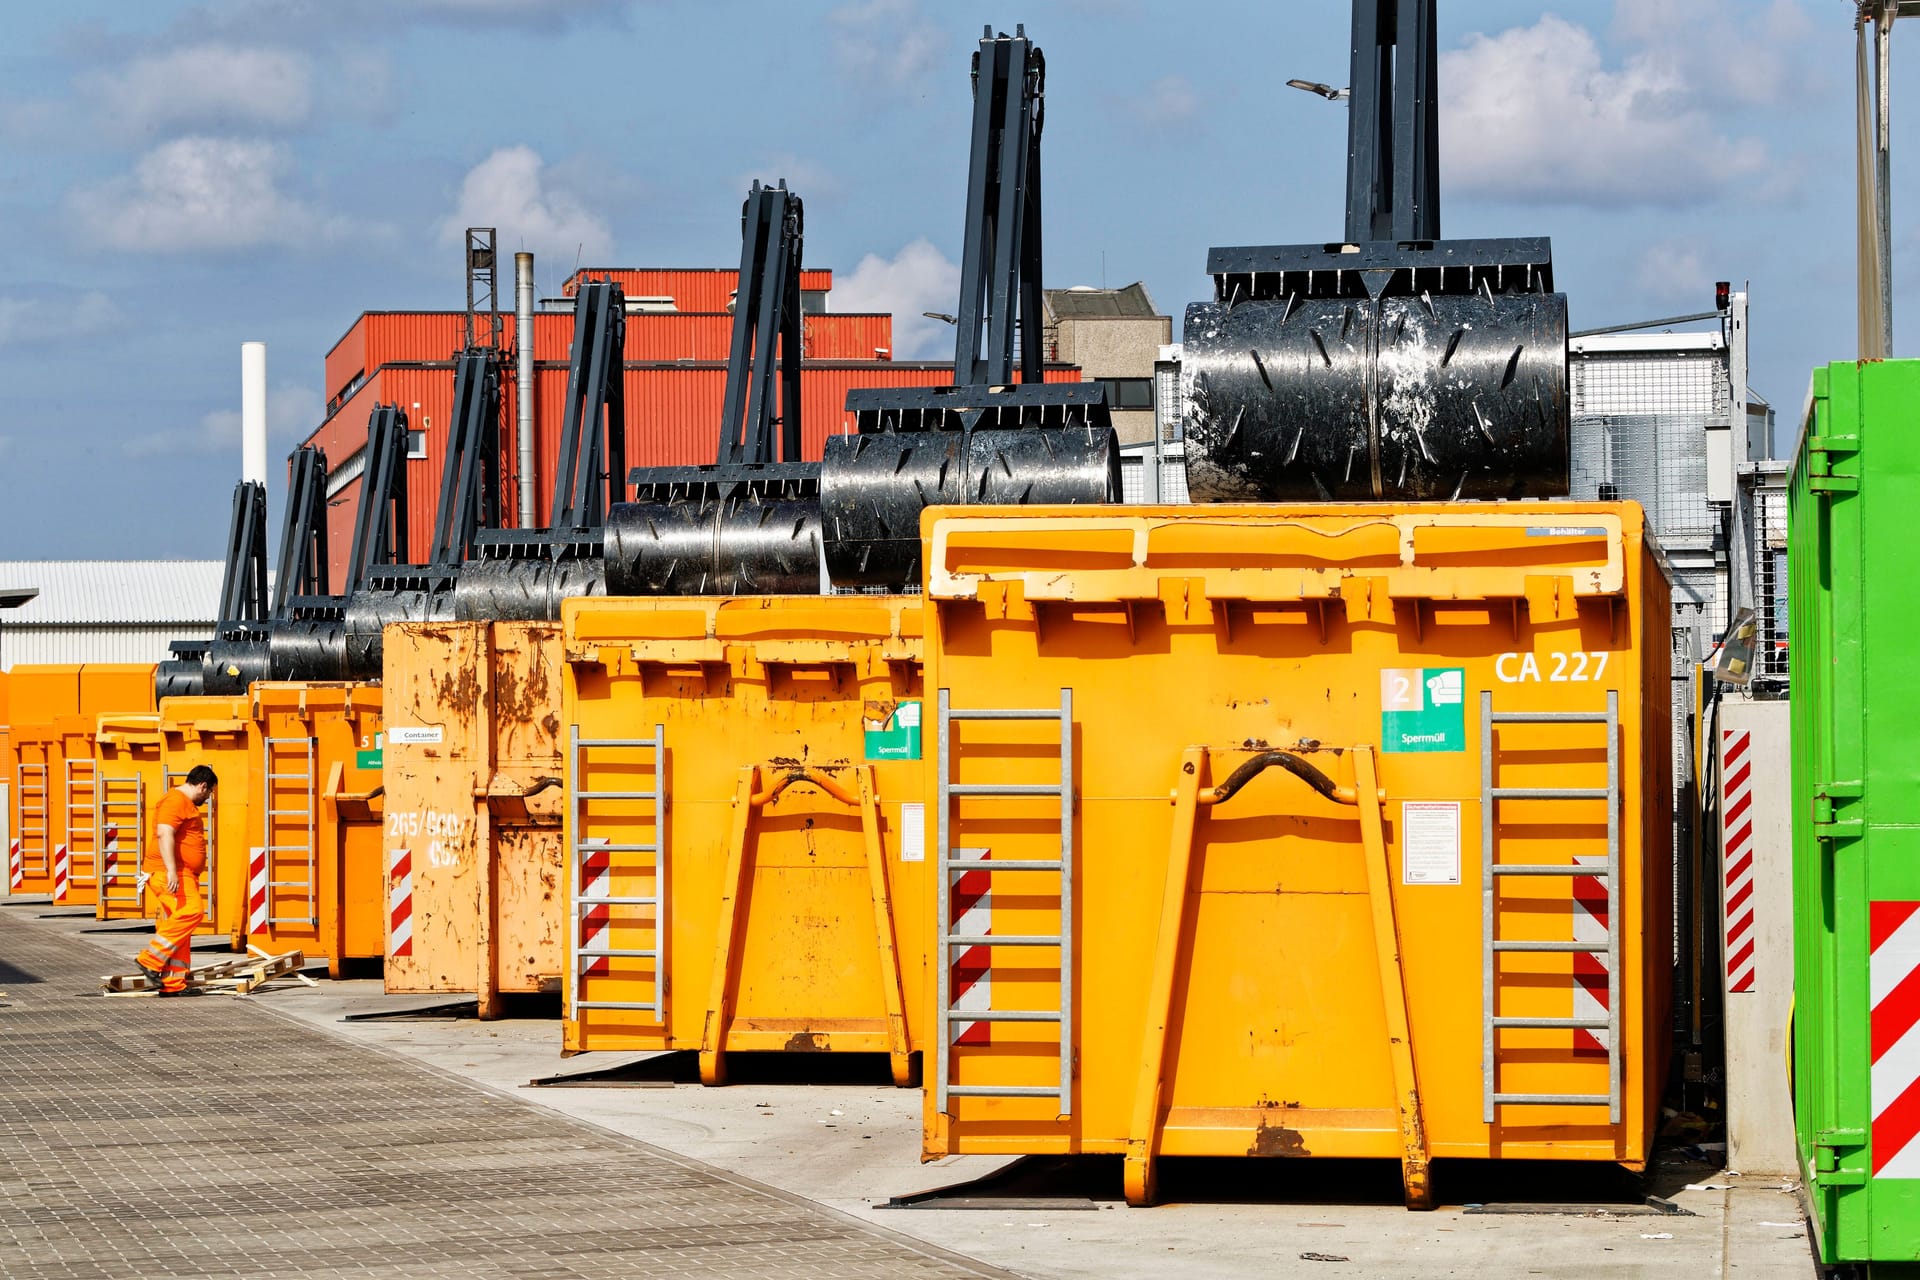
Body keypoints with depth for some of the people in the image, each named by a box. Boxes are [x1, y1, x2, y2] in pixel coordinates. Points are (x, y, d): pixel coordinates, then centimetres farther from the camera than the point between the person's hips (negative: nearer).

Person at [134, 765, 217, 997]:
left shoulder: (187, 804, 25)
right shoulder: (176, 800, -10)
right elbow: (164, 834, -23)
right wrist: (171, 870, -30)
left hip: (183, 874, 11)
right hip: (169, 873, -11)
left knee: (179, 923, 6)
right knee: (191, 910, -24)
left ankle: (173, 984, 4)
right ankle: (151, 960, -23)